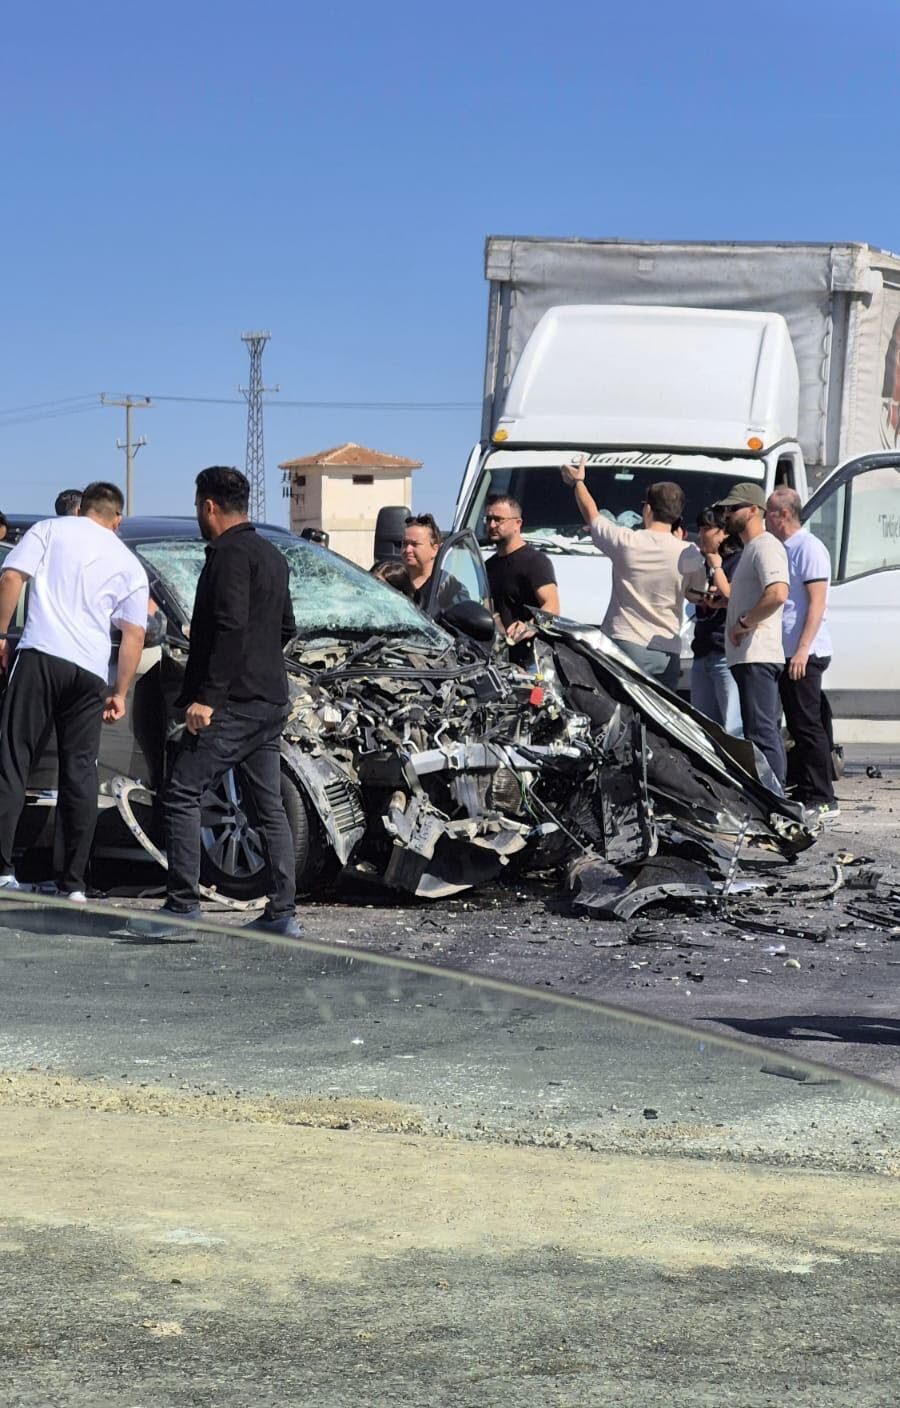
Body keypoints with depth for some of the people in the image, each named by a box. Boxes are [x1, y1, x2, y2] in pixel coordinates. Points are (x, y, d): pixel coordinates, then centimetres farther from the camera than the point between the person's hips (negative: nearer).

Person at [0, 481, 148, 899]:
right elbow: (134, 636, 15)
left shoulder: (51, 529, 11)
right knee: (80, 773, 7)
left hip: (40, 656, -3)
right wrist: (120, 693, 20)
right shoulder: (129, 564, 18)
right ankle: (72, 881, 5)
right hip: (91, 671, 3)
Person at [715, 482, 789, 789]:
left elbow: (777, 594, -28)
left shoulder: (766, 547, -11)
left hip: (757, 657, -11)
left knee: (761, 733, -13)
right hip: (749, 657, 11)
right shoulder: (751, 549, 22)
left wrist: (743, 623, -19)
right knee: (767, 732, 12)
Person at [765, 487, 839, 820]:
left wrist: (802, 649, -23)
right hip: (786, 654, 9)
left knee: (808, 727, -9)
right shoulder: (781, 549, 18)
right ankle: (806, 795, 17)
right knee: (798, 727, 12)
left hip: (805, 655, -9)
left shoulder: (809, 548, -10)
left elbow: (817, 603, -16)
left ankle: (822, 801, -8)